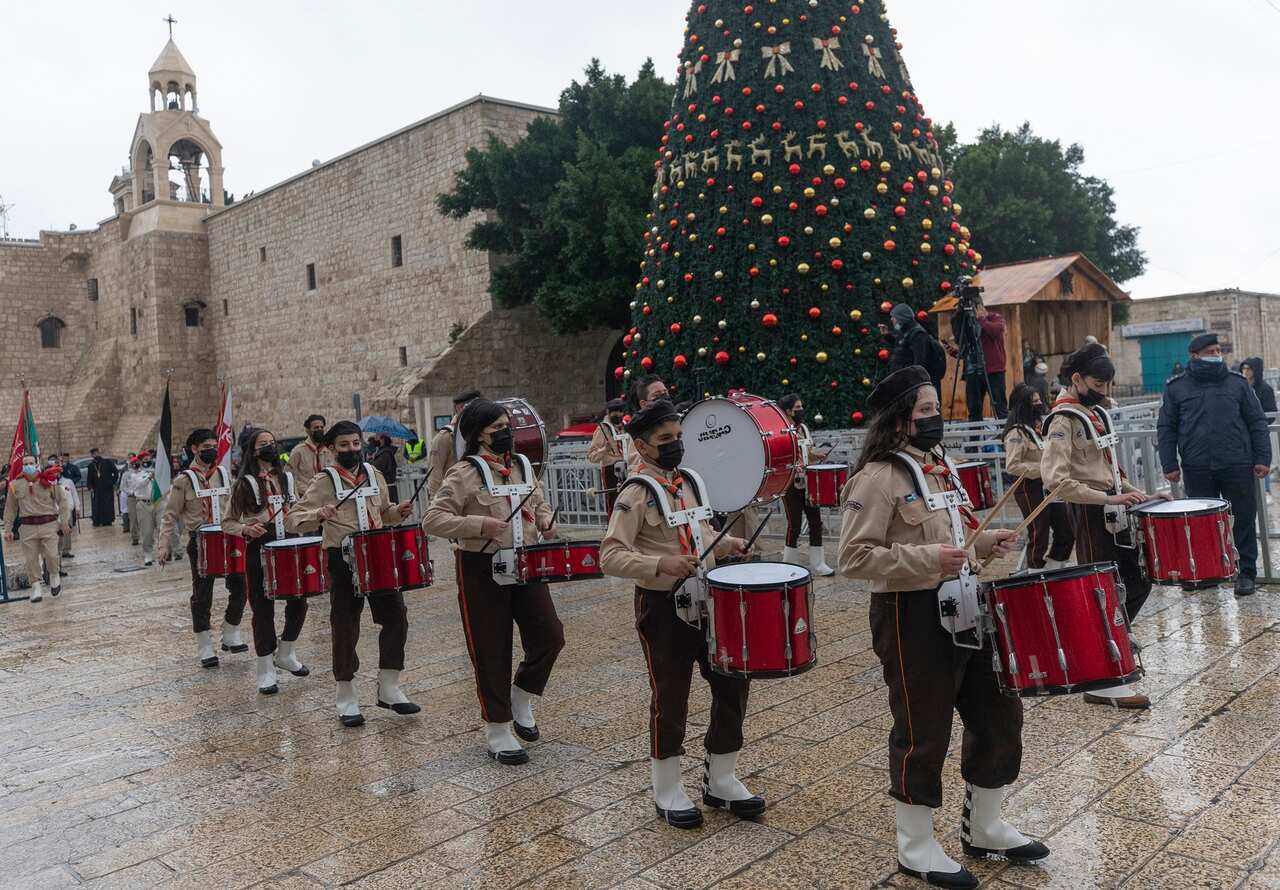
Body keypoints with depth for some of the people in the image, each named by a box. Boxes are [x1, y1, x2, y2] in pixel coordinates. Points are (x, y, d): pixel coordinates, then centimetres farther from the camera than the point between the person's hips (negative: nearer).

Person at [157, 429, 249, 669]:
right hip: (200, 542, -4)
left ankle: (231, 636, 19)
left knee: (239, 586, 2)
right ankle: (205, 648, 12)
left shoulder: (224, 474, 7)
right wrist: (164, 545, -11)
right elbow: (170, 515, -4)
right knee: (202, 595, 3)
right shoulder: (184, 480, -6)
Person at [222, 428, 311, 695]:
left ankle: (286, 655, 30)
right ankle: (266, 671, 12)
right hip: (260, 551, -5)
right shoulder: (245, 483, -6)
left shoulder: (288, 477, 8)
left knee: (298, 602, 7)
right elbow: (227, 523, -2)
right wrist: (245, 529, -21)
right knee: (263, 610, 1)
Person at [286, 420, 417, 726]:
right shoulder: (324, 481, -6)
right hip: (344, 561, -5)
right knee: (345, 627, 2)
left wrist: (397, 511, 2)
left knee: (396, 617, 4)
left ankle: (389, 689, 19)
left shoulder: (374, 474, 9)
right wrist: (318, 515, -29)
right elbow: (291, 520, -10)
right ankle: (346, 698, 18)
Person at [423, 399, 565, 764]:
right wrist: (478, 524, -27)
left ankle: (521, 700, 27)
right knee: (492, 652, 3)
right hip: (483, 572, -6)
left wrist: (545, 521, 1)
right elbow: (432, 520, -17)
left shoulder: (523, 465, 8)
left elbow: (539, 503, 23)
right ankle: (498, 731, 18)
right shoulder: (464, 473, -12)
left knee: (550, 635, 2)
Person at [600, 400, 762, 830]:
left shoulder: (689, 481, 9)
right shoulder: (636, 494, -14)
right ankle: (668, 791, 23)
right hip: (662, 607, -7)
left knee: (733, 683, 10)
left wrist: (728, 544, 6)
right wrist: (660, 563, -34)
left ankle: (721, 780, 28)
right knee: (670, 698, 4)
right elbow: (610, 557, -21)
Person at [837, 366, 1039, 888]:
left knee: (999, 712, 16)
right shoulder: (878, 478, -17)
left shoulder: (937, 463, 11)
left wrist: (984, 542, 6)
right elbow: (855, 559, -21)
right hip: (912, 617, -9)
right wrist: (929, 558, -25)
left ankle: (984, 827, 37)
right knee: (923, 732, 4)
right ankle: (916, 848, 24)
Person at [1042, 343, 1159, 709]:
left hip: (1113, 511, 9)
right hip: (1091, 514, -9)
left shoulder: (1097, 412, 13)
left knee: (1139, 582, 15)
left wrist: (1129, 489, 9)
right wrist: (1109, 498, -26)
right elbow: (1055, 479, -27)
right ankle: (1103, 683, 8)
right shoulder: (1064, 420, -16)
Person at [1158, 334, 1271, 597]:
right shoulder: (1176, 387, 5)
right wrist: (1170, 465, -1)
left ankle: (1246, 572, 14)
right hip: (1196, 469, 0)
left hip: (1238, 466, 0)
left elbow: (1257, 422, 7)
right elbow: (1166, 428, 5)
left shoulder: (1238, 383, 7)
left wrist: (1262, 459, -1)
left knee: (1243, 520, 4)